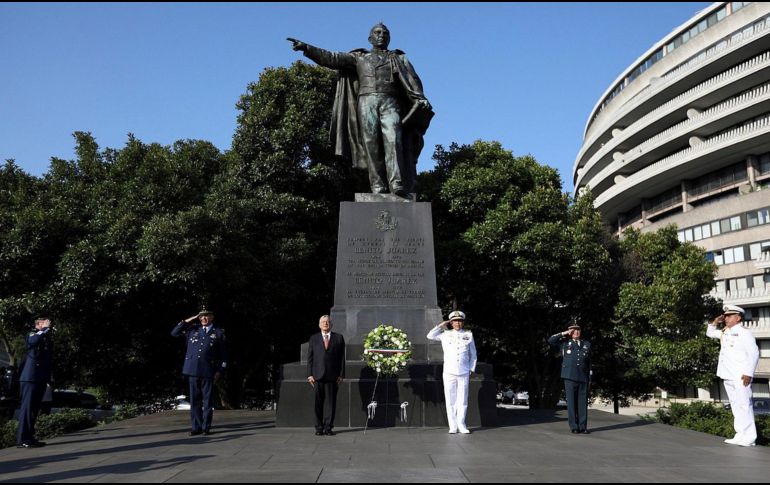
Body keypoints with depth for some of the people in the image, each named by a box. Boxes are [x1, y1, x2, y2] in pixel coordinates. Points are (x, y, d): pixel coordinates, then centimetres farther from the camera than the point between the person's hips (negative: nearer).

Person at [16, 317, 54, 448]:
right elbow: (34, 340, -25)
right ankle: (22, 439, -11)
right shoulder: (32, 334, 2)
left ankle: (28, 436, 11)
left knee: (34, 408, 7)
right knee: (27, 406, -10)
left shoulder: (48, 339, 20)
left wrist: (48, 378, 18)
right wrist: (45, 329, -12)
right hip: (30, 377, -7)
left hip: (41, 378, 7)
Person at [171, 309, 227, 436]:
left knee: (208, 400, 2)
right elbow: (174, 333, 15)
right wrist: (188, 321, 7)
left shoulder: (219, 333, 7)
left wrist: (220, 371, -1)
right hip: (193, 370, 2)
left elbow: (223, 354, 7)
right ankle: (196, 427, 13)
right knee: (194, 400, 6)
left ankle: (206, 427, 9)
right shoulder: (192, 329, 14)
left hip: (208, 372, -2)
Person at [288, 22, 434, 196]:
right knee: (371, 143, -13)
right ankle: (378, 186, -16)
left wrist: (421, 99, -11)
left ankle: (398, 185, -32)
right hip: (367, 102, 1)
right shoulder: (359, 57, 25)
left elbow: (413, 80, 9)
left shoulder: (399, 59, 25)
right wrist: (307, 48, 5)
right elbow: (331, 58, 16)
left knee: (393, 140, -21)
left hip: (391, 103, -1)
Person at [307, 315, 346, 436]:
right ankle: (319, 427, 9)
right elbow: (310, 357, 9)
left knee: (331, 402, 1)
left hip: (332, 376, 0)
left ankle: (328, 427, 8)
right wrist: (310, 374, 1)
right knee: (318, 402, 1)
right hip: (318, 375, 1)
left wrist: (341, 375, 0)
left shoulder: (339, 338, 10)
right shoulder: (313, 338, 13)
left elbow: (342, 358, 7)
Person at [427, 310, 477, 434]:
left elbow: (473, 355, 12)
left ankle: (461, 425, 13)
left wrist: (471, 371, 8)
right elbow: (430, 336, 3)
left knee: (463, 400, 2)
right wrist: (441, 325, 5)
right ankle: (452, 426, 8)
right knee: (450, 401, 1)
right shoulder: (446, 335, 8)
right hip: (449, 373, 0)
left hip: (464, 373, 0)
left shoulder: (468, 335, 9)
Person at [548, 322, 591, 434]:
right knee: (571, 402, -1)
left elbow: (589, 362, 16)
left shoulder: (587, 344, 16)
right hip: (570, 377, -2)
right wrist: (564, 333, -1)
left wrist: (590, 376, 10)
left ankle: (583, 426, 7)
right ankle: (574, 427, 4)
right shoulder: (565, 343, 9)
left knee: (583, 403, 2)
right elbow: (550, 340, -4)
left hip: (583, 378, 2)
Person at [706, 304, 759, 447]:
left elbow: (754, 353, -13)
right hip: (728, 376, 8)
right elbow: (710, 333, 32)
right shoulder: (725, 332, 15)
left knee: (744, 405, -7)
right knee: (735, 406, 10)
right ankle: (741, 435, 15)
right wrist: (715, 322, 13)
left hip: (740, 376, -8)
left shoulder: (744, 332, -8)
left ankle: (749, 437, -3)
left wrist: (748, 373, -18)